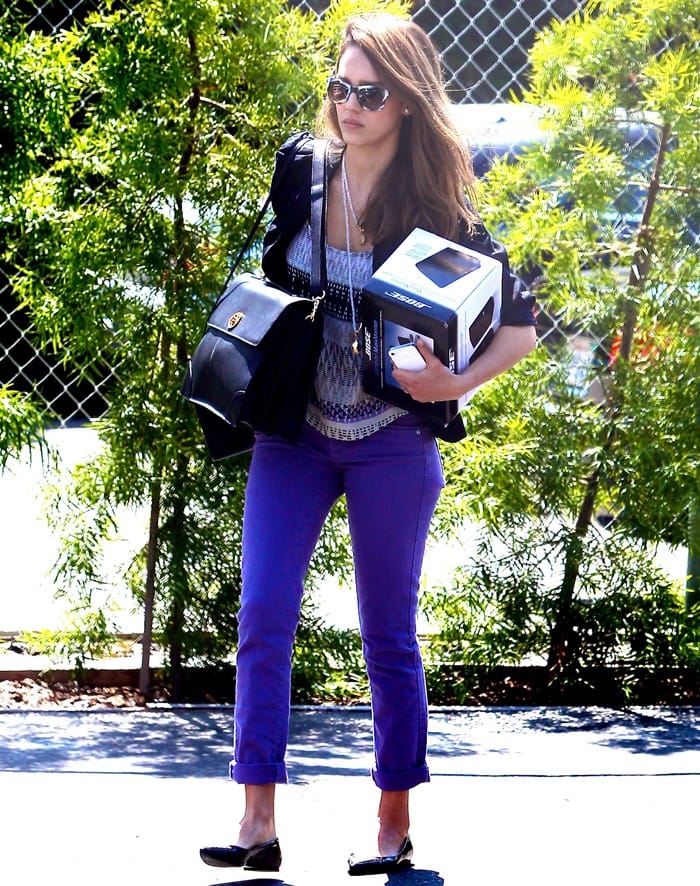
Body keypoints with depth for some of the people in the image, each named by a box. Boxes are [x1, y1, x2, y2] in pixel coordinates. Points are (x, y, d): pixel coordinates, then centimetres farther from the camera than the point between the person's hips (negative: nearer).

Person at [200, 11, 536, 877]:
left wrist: (456, 382, -18)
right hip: (293, 430, 3)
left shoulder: (438, 206, -7)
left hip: (392, 441, -2)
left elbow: (519, 325, -2)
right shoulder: (299, 170, 1)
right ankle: (257, 825, -7)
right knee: (263, 617, -9)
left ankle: (394, 827, 17)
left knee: (389, 637, 5)